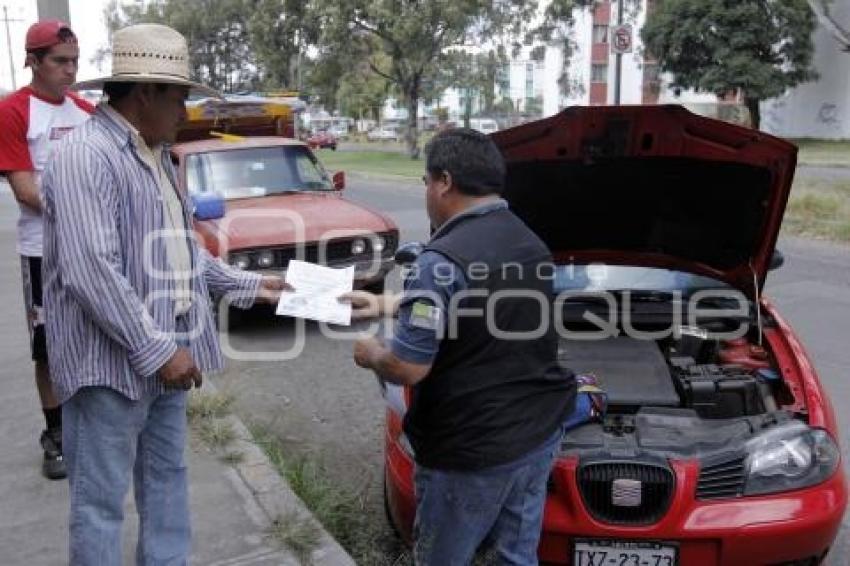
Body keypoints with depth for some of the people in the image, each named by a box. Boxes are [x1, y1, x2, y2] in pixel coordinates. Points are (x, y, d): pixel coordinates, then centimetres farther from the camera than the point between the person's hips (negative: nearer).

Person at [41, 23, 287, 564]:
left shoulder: (156, 156, 12)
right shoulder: (86, 155, -19)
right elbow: (90, 272, -26)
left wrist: (248, 284, 16)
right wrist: (158, 350, -23)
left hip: (164, 352, 9)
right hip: (111, 361, -9)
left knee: (166, 478, 20)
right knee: (102, 500, 5)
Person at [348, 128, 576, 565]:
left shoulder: (442, 261, -22)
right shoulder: (530, 243, 7)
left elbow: (406, 368, -21)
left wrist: (372, 354, 1)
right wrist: (386, 304, 25)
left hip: (472, 450, -7)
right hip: (540, 433, 8)